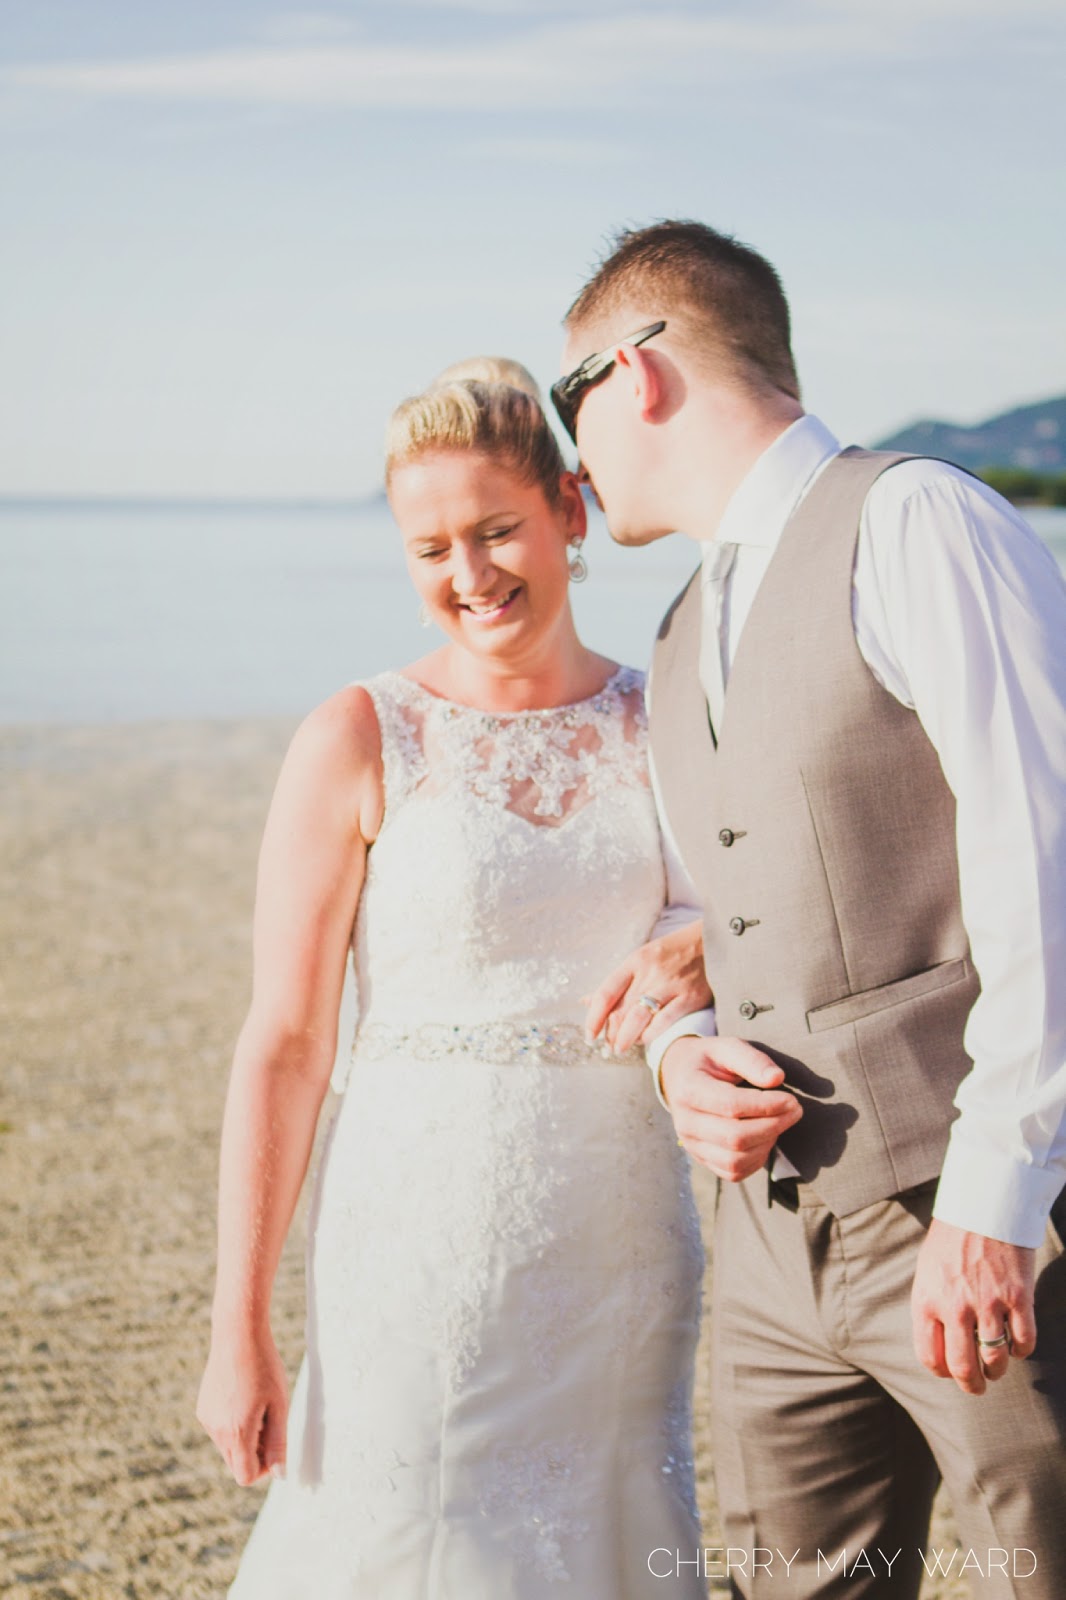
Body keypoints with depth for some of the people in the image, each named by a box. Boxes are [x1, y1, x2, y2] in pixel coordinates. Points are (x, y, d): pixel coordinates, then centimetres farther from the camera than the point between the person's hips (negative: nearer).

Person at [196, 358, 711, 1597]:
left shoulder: (667, 726, 4)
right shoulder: (358, 742, -6)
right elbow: (284, 1042, -6)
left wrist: (709, 962, -9)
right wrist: (238, 1334, -9)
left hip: (625, 1241, 4)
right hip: (425, 1246, -3)